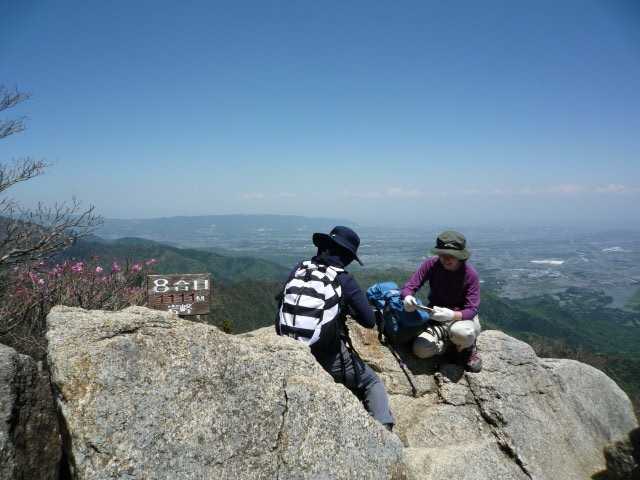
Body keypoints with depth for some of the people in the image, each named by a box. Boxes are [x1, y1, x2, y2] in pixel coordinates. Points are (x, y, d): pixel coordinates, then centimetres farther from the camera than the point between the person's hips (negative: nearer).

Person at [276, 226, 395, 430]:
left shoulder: (298, 270, 0)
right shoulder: (343, 279, -10)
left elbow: (282, 304, 7)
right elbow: (369, 321, -6)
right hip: (329, 359, -3)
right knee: (372, 383, 19)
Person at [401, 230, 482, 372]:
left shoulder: (470, 274, -18)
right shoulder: (431, 264, -13)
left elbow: (471, 309, -21)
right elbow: (409, 287, -11)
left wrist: (452, 315, -43)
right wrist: (407, 297, -37)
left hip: (463, 317, -2)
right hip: (437, 319, 2)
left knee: (461, 332, -40)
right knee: (421, 350, -25)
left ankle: (467, 348, -1)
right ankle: (454, 343, 5)